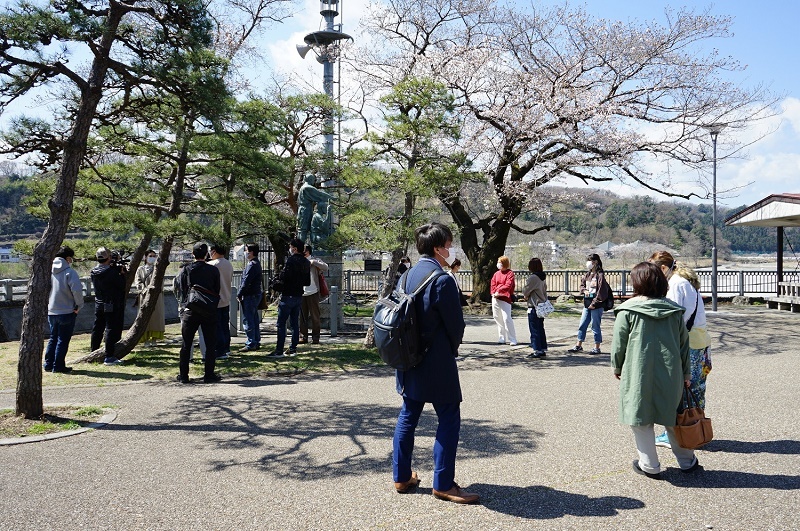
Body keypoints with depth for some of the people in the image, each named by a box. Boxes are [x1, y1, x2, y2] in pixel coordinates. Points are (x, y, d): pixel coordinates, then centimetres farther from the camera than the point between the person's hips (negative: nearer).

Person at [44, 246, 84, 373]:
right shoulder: (70, 272, -14)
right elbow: (77, 290, -23)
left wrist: (47, 303, 15)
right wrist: (79, 305, -10)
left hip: (51, 311, 6)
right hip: (67, 312, -6)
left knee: (53, 339, 18)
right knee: (63, 340, 2)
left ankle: (48, 364, 20)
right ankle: (58, 366, 5)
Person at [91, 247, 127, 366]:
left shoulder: (94, 272, 2)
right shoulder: (111, 273, -20)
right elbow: (122, 285, -13)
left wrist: (117, 270, 4)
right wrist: (122, 273, 1)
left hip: (98, 305, 7)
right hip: (112, 306, -7)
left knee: (97, 328, 16)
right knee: (111, 329, -3)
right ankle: (109, 357, -4)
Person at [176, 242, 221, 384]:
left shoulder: (185, 270, -1)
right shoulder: (213, 270, -2)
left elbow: (182, 291, 2)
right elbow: (217, 291, 2)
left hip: (190, 311, 1)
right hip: (209, 312, -1)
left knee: (186, 344, 9)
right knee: (210, 344, 7)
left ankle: (183, 375, 13)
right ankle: (209, 375, 6)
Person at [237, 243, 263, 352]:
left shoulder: (252, 265, -17)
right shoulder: (257, 263, 15)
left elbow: (246, 282, -19)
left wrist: (239, 295, -10)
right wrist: (241, 294, 17)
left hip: (250, 296, -10)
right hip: (256, 294, 10)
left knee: (247, 320, -5)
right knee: (255, 320, 14)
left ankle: (251, 344, -3)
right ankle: (256, 342, 19)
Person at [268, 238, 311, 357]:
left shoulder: (291, 260, -15)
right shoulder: (306, 262, 10)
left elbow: (285, 277, -21)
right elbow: (308, 282, 14)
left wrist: (281, 271, -2)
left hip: (288, 296, -8)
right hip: (299, 296, 8)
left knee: (281, 324, -4)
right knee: (295, 323, 12)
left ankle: (279, 350, -4)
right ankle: (293, 349, 14)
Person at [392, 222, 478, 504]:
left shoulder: (408, 275, 6)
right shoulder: (442, 280, -18)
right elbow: (455, 323, -14)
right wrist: (453, 349, 6)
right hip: (437, 363, -8)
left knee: (408, 416, 16)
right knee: (449, 420, 2)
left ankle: (402, 477, 25)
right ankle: (443, 484, 7)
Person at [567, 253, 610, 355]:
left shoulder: (600, 275, -11)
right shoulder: (587, 274, 11)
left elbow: (601, 291, -15)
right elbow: (582, 285, 22)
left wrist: (594, 303, -16)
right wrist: (584, 290, -2)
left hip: (596, 305, -8)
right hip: (587, 304, 8)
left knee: (595, 327, 1)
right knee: (582, 325, 12)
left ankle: (597, 348, 13)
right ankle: (579, 346, 22)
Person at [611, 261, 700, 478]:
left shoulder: (628, 309, -10)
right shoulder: (674, 310, 4)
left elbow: (618, 343, -5)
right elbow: (684, 342, 9)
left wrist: (617, 367, 11)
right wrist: (686, 373, 18)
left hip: (639, 374, -4)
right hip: (670, 374, 4)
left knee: (641, 419, 8)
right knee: (671, 415, 18)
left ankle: (649, 465, 14)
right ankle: (687, 461, 27)